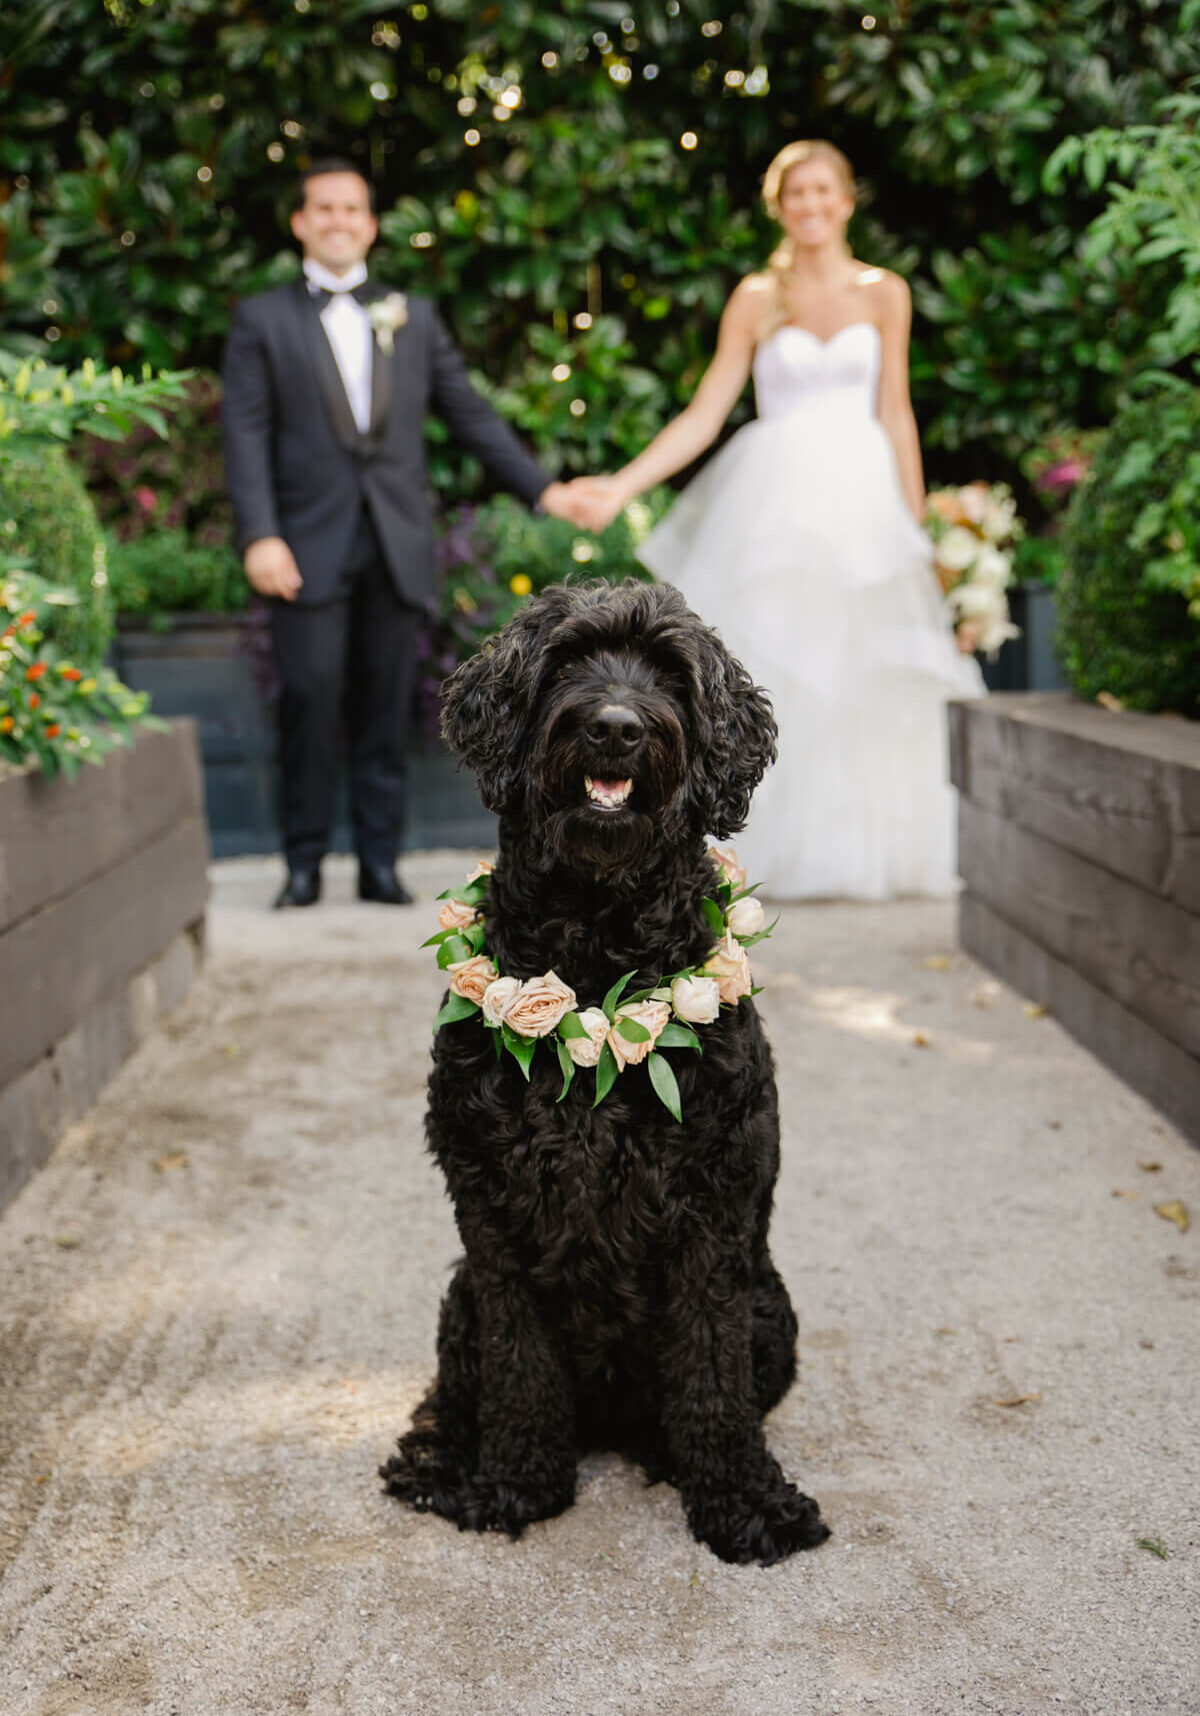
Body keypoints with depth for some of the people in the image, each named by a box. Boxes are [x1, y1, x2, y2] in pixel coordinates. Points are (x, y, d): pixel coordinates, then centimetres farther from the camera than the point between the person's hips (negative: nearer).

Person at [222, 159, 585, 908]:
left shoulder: (413, 316, 18)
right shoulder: (262, 320, 10)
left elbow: (470, 412, 16)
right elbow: (247, 434, 1)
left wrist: (541, 487, 7)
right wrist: (259, 536, -12)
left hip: (397, 542, 2)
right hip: (310, 544, -2)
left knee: (385, 707, 3)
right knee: (312, 696, -9)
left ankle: (380, 862, 11)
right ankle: (305, 862, 4)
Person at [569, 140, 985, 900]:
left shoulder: (884, 293, 8)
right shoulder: (757, 298, 7)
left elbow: (895, 414, 7)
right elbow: (704, 415, 3)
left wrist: (917, 525, 1)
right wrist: (621, 486, -7)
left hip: (862, 496, 0)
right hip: (774, 498, 0)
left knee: (868, 679, -2)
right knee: (772, 674, -3)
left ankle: (873, 853, 11)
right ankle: (782, 854, 5)